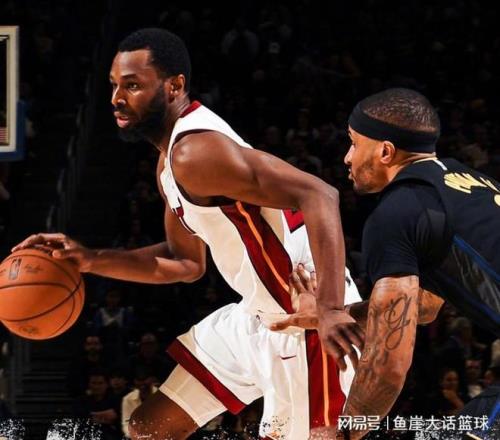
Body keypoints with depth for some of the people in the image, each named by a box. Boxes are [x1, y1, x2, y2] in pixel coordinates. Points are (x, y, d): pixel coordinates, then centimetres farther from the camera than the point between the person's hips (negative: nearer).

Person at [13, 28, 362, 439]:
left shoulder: (197, 151, -23)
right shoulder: (172, 160, 9)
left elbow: (318, 196, -32)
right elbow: (187, 263, 21)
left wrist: (332, 308, -39)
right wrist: (93, 260, 10)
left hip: (306, 318, -11)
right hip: (256, 316, 11)